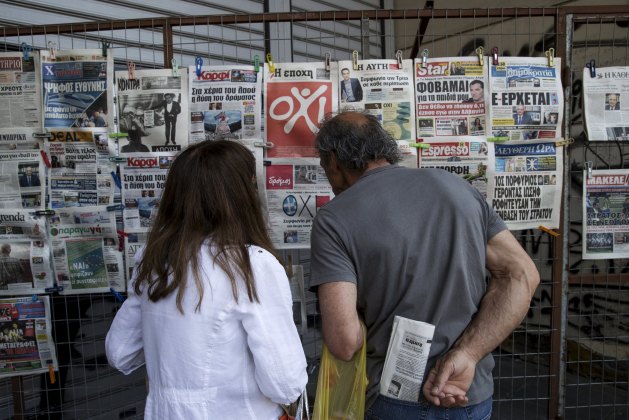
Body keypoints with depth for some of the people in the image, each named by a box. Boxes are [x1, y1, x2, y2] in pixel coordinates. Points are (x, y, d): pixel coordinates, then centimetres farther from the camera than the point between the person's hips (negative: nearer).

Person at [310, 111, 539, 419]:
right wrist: (466, 354, -11)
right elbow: (521, 274, -4)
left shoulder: (334, 218, -13)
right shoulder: (454, 185, 1)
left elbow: (344, 341, -22)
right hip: (475, 394, 5)